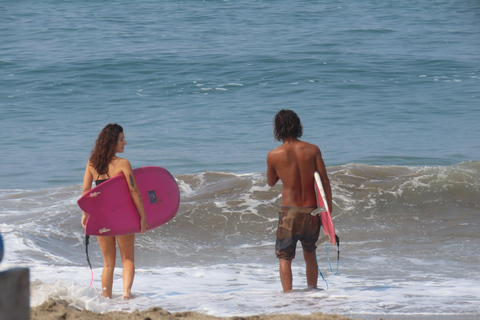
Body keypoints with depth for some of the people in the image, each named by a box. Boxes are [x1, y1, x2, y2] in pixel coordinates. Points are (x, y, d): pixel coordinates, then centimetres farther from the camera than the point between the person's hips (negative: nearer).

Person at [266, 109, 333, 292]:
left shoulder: (274, 155, -7)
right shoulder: (312, 150, -3)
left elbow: (271, 182, 11)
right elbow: (325, 181, -2)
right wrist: (328, 209, 6)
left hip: (289, 212, -3)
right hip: (311, 210, 3)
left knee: (284, 258, 6)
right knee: (310, 255, 22)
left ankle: (287, 294, -4)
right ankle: (312, 291, 27)